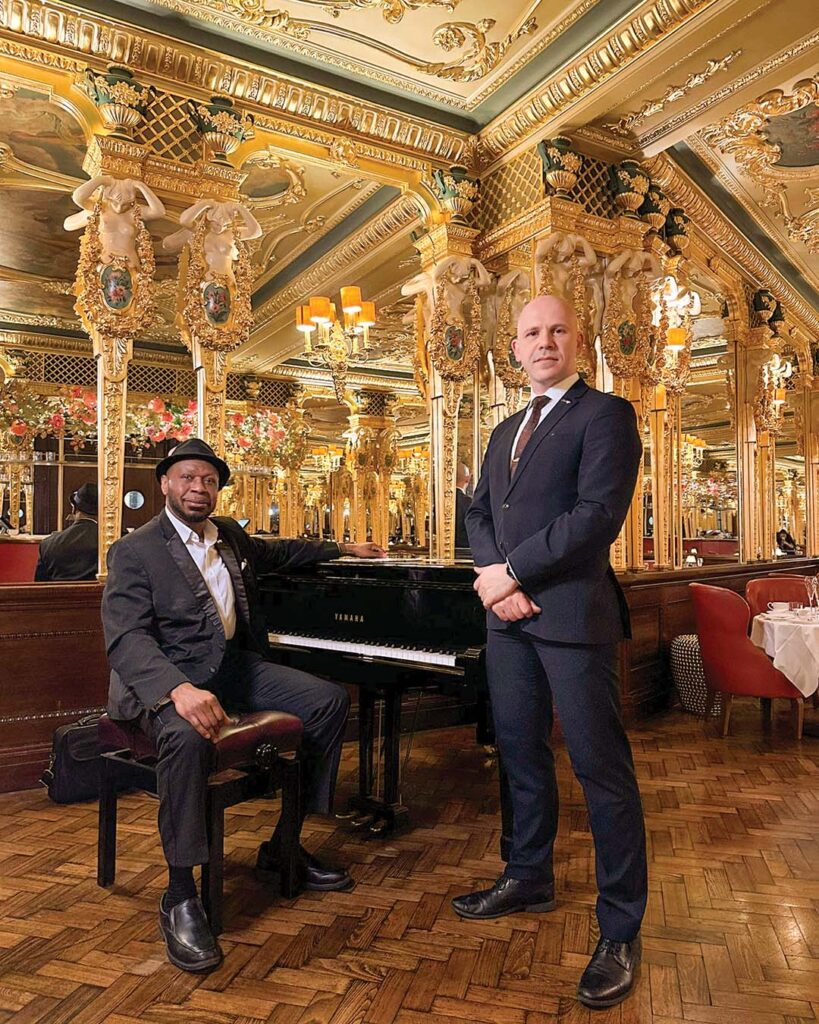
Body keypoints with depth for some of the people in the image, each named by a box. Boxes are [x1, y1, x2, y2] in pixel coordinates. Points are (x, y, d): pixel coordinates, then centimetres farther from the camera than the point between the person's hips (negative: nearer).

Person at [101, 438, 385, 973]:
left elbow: (279, 551, 32)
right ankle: (180, 896, -19)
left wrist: (343, 548, 37)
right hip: (167, 677, -7)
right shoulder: (135, 551, -9)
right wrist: (179, 690, -38)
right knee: (188, 735, -40)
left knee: (331, 699, -4)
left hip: (234, 667, 8)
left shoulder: (230, 535, 12)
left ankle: (283, 844, 7)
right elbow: (126, 638, -20)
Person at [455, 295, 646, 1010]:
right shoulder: (506, 430, 19)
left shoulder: (606, 414, -5)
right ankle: (529, 878, 37)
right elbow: (479, 512, 13)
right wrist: (492, 578, -6)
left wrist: (511, 570, -14)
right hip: (509, 613, 7)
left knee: (602, 768, 1)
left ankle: (621, 930, 17)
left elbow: (598, 515, -17)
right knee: (521, 754, 17)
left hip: (573, 614, -7)